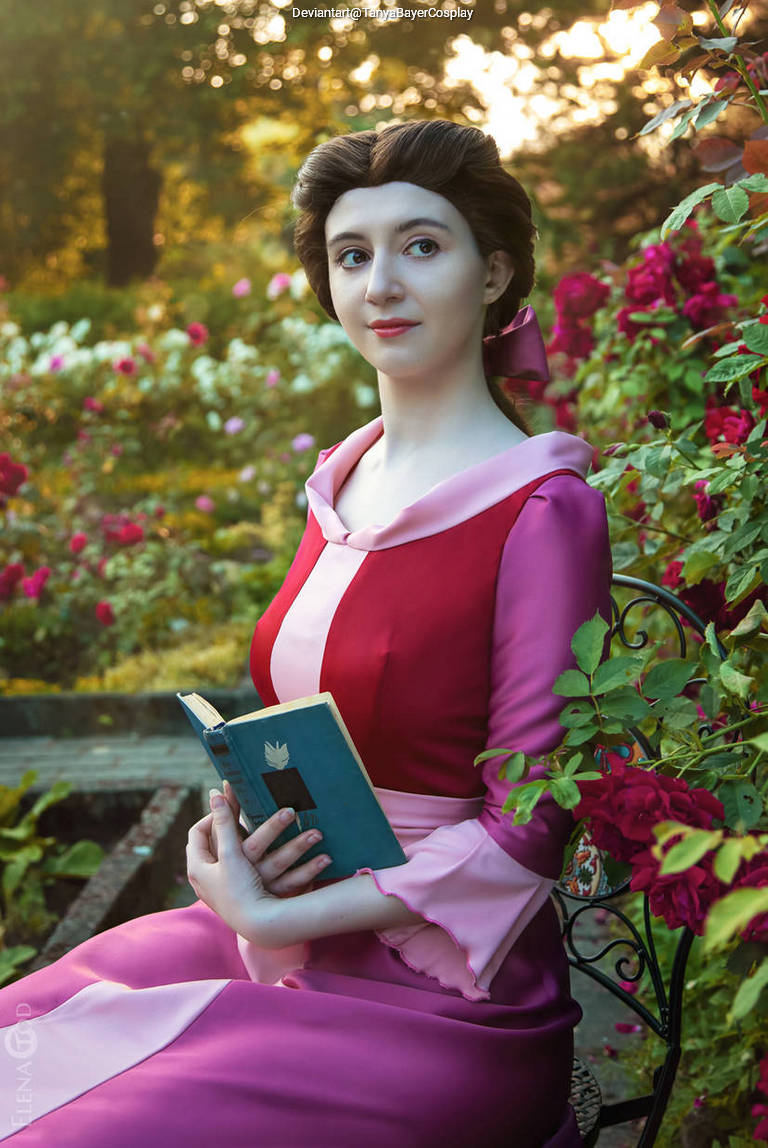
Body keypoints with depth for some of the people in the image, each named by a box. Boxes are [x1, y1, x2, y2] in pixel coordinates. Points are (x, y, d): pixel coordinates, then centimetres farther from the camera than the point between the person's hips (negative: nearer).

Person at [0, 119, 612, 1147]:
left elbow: (527, 824, -15)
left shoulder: (542, 514, -15)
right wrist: (238, 835, -4)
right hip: (275, 936, 7)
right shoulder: (342, 484, 7)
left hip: (440, 998, -6)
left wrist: (272, 918, -15)